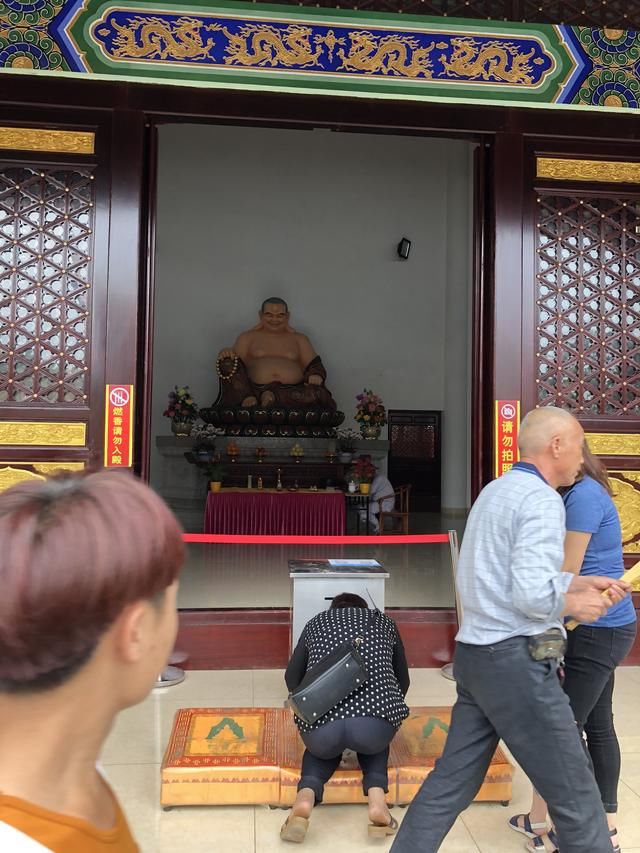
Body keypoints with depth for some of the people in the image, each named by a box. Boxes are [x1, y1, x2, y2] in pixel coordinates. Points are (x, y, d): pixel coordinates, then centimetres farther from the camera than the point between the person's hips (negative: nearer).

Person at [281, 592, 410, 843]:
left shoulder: (316, 622, 27)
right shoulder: (384, 622, 26)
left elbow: (292, 677, 34)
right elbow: (403, 681, 33)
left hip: (320, 722, 0)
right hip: (376, 720, 0)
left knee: (322, 749, 34)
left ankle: (305, 797, 4)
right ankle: (376, 798, 7)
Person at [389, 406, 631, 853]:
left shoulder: (496, 492, 15)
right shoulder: (541, 499, -14)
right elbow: (531, 593, -23)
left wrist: (581, 582, 15)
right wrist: (575, 605, -5)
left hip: (476, 655, 9)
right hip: (516, 660, -9)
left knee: (452, 780, 15)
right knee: (575, 794, 7)